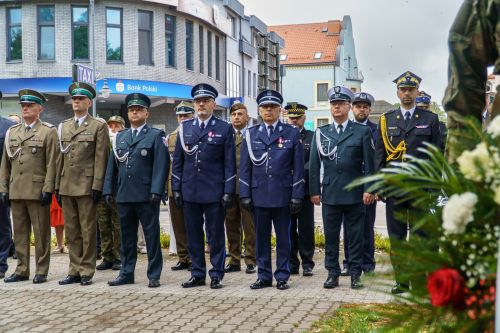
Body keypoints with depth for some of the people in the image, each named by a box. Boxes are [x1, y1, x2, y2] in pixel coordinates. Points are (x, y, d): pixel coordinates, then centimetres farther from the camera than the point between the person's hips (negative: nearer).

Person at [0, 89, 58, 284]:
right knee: (19, 233, 9)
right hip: (16, 191, 5)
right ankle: (22, 270, 17)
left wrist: (48, 189, -12)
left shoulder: (48, 132, 0)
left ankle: (41, 271, 8)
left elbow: (51, 164, -6)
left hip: (37, 191, -5)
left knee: (41, 233, 1)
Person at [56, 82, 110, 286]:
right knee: (71, 231, 9)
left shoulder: (98, 126, 0)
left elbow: (101, 158, -5)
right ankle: (74, 271, 16)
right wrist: (57, 186, 10)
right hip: (67, 186, 5)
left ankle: (86, 272, 7)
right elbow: (61, 158, 15)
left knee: (88, 231, 0)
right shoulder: (63, 126, 16)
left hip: (86, 186, -5)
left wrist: (97, 186, -12)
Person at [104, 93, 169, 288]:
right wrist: (108, 190, 7)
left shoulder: (156, 135, 1)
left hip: (146, 196, -5)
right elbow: (112, 165, 15)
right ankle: (126, 274, 20)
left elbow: (161, 164, -8)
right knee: (127, 236, 11)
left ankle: (154, 275, 8)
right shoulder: (120, 137, 16)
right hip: (124, 195, 5)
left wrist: (156, 191, -16)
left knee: (152, 236, 1)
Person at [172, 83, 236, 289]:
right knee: (193, 235, 9)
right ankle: (198, 274, 19)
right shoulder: (185, 128, 10)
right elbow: (177, 161, 11)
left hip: (214, 192, -3)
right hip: (190, 192, 3)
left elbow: (229, 163, -2)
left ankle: (216, 275, 13)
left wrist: (228, 191, -8)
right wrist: (176, 188, 5)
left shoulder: (224, 129, 1)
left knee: (215, 236, 3)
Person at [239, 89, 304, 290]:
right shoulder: (250, 134, 8)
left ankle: (282, 277, 15)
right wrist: (244, 195, 1)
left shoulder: (292, 133, 3)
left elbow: (298, 167, 0)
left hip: (282, 195, -2)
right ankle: (264, 276, 17)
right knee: (261, 237, 8)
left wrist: (297, 196, -5)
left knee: (283, 237, 5)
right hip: (259, 194, 2)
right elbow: (245, 167, 8)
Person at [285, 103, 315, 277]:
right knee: (289, 228, 6)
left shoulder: (312, 137, 6)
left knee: (306, 228, 2)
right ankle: (292, 264, 14)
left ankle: (307, 264, 10)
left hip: (304, 189, -1)